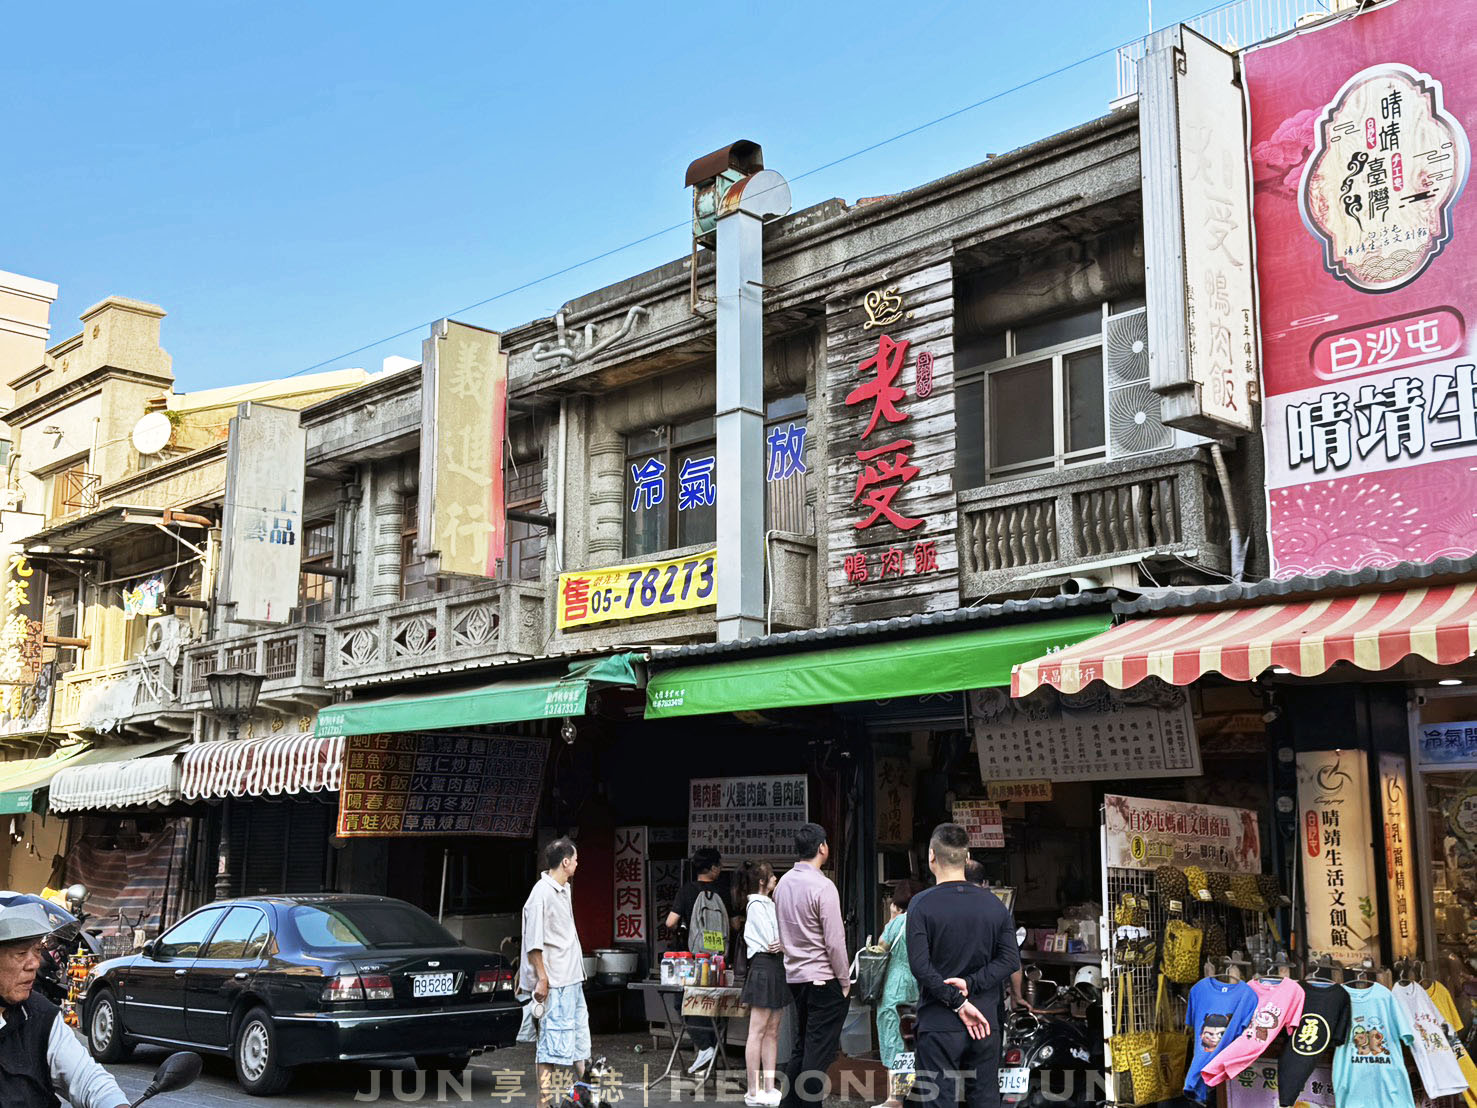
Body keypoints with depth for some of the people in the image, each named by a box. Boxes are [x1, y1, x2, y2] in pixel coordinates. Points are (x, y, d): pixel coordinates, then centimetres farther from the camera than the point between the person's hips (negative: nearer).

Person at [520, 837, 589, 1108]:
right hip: (555, 983, -10)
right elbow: (533, 942, -19)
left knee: (578, 1036, 15)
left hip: (573, 979, 10)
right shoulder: (542, 893, -17)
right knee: (555, 1042, -7)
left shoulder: (565, 890, 13)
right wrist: (542, 979, -20)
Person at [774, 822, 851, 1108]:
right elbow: (835, 942, -16)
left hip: (795, 976, 8)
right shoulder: (822, 887, -17)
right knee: (819, 1053, -2)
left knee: (801, 1048, 18)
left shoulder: (783, 884, 6)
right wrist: (845, 982, -6)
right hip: (824, 979, -8)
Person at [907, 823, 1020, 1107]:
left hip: (939, 1023, -4)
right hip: (986, 1023, 4)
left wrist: (958, 1002, -14)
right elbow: (1010, 960, 0)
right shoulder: (992, 902, 5)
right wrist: (970, 983, -8)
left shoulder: (922, 904, -8)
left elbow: (920, 965, -17)